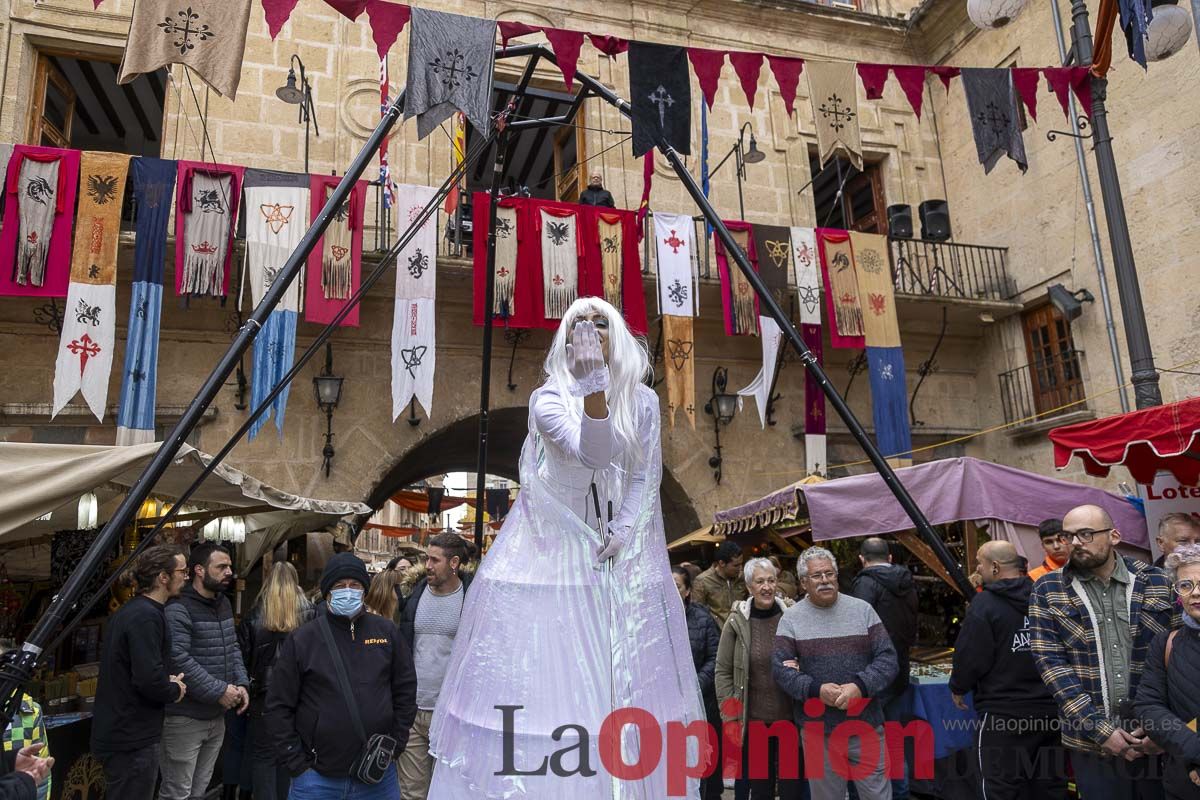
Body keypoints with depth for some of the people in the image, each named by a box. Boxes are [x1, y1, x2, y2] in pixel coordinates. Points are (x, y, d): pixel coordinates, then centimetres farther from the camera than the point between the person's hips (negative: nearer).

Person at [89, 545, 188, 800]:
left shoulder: (130, 610, 10)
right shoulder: (146, 616, -22)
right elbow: (149, 680, -30)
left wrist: (167, 680, 6)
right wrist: (175, 690, -10)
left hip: (118, 731, 10)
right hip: (132, 740, -10)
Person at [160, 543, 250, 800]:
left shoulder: (223, 604, 11)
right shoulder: (178, 609, -17)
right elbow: (179, 661, -25)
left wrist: (241, 683, 1)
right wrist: (220, 691, -21)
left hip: (217, 717, 8)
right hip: (184, 719, -8)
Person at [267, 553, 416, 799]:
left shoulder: (387, 632, 3)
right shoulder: (301, 640, -3)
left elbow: (405, 689, 8)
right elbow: (279, 706, -1)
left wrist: (396, 744, 3)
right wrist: (296, 765, -4)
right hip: (317, 779, -1)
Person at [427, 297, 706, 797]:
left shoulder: (643, 401, 2)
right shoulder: (548, 398, -9)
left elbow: (647, 476, 4)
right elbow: (594, 455, -25)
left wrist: (625, 527, -10)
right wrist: (594, 386, -36)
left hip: (621, 553, 3)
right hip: (554, 549, -3)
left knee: (629, 678, 7)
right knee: (546, 676, -3)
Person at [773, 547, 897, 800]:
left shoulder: (862, 610, 3)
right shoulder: (791, 618, 1)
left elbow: (887, 658, -1)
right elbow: (780, 667, -4)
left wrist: (860, 686, -17)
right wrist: (816, 690, -19)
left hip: (866, 725, 0)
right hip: (817, 731, 0)